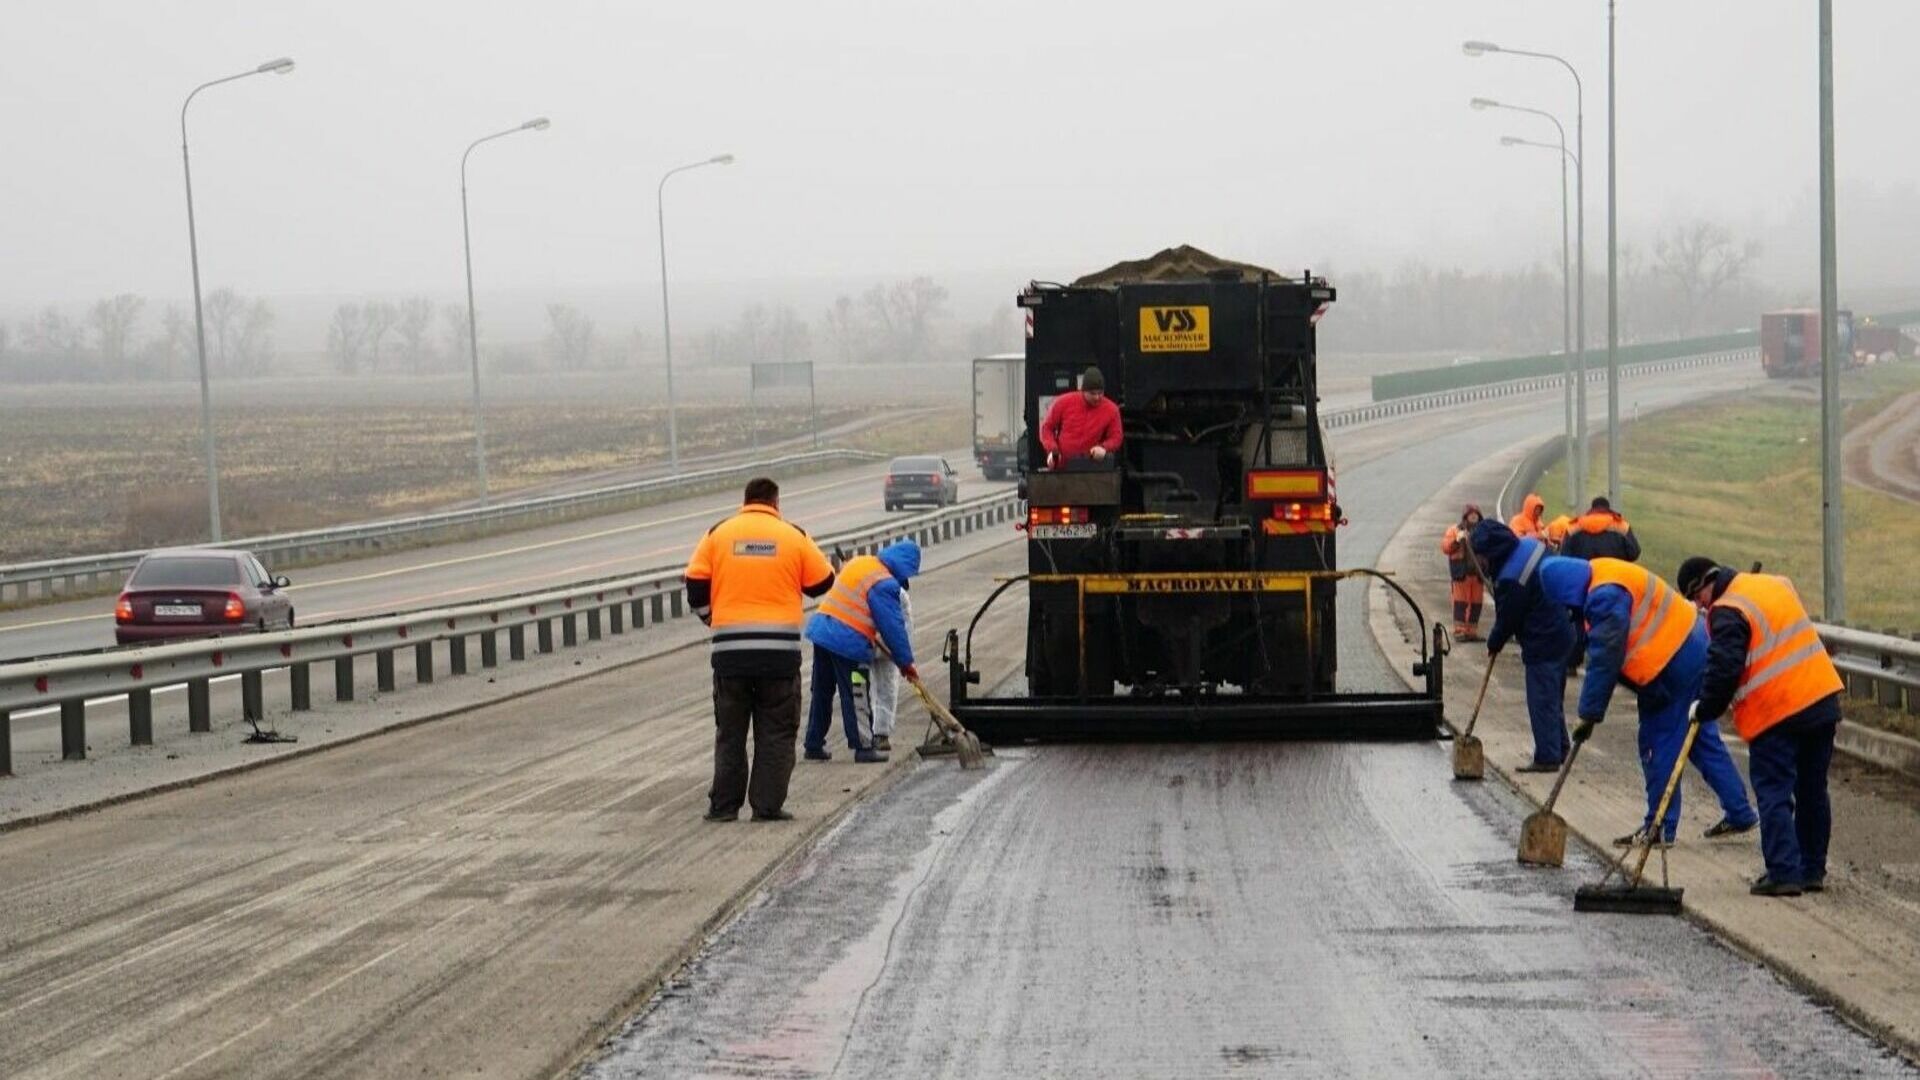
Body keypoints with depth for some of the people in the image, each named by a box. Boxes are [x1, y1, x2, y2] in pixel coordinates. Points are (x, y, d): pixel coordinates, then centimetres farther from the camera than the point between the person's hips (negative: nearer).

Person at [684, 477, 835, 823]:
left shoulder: (719, 534, 4)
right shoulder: (794, 536, 1)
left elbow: (696, 586, 2)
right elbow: (822, 583, 7)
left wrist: (712, 619, 18)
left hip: (730, 649, 1)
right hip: (780, 651, -1)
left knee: (730, 732, 10)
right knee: (776, 732, 6)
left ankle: (724, 805, 10)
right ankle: (768, 805, 2)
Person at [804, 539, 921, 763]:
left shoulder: (858, 563, 12)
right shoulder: (884, 584, -15)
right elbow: (893, 626, -12)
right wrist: (906, 662, -2)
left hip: (821, 628, 8)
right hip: (849, 642, -8)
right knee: (857, 698, 3)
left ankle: (814, 745, 22)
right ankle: (864, 747, 9)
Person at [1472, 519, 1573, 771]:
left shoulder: (1511, 578, -25)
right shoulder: (1531, 546, 3)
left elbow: (1507, 618, -13)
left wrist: (1494, 644, 5)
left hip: (1542, 644, -10)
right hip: (1561, 635, 10)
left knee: (1541, 701, -2)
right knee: (1553, 698, 19)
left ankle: (1546, 757, 1)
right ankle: (1559, 749, 27)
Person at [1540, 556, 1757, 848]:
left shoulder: (1606, 597, -24)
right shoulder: (1603, 578, 9)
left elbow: (1604, 660, -23)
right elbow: (1601, 651, 16)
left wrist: (1589, 714, -17)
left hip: (1675, 663, -10)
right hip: (1690, 651, 10)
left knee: (1659, 745, -2)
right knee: (1701, 739, 16)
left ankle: (1659, 828, 5)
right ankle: (1740, 813, 22)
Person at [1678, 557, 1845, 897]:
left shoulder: (1728, 612, -12)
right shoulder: (1778, 585, 14)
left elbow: (1724, 669, -17)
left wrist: (1705, 710, -4)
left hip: (1776, 715, -8)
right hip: (1822, 701, 8)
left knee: (1774, 794, -2)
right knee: (1812, 791, 15)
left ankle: (1784, 872, -9)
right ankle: (1813, 870, 21)